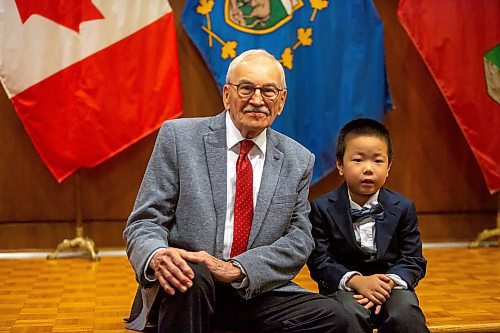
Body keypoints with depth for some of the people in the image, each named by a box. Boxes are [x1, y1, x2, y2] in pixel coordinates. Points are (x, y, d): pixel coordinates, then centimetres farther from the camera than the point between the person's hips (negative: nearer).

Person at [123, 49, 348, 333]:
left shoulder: (299, 161, 8)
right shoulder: (179, 137, 0)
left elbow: (299, 239, 2)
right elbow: (145, 221, -2)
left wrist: (236, 269, -16)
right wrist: (157, 255, -27)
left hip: (256, 292, 4)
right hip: (187, 286, -3)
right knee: (192, 277, -37)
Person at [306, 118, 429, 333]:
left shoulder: (403, 208, 4)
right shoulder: (322, 208, -2)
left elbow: (413, 260, 2)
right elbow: (319, 261, -6)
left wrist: (388, 283, -18)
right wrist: (356, 281, -22)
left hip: (391, 284, 1)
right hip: (344, 287, -1)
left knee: (405, 314, -31)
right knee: (350, 314, -34)